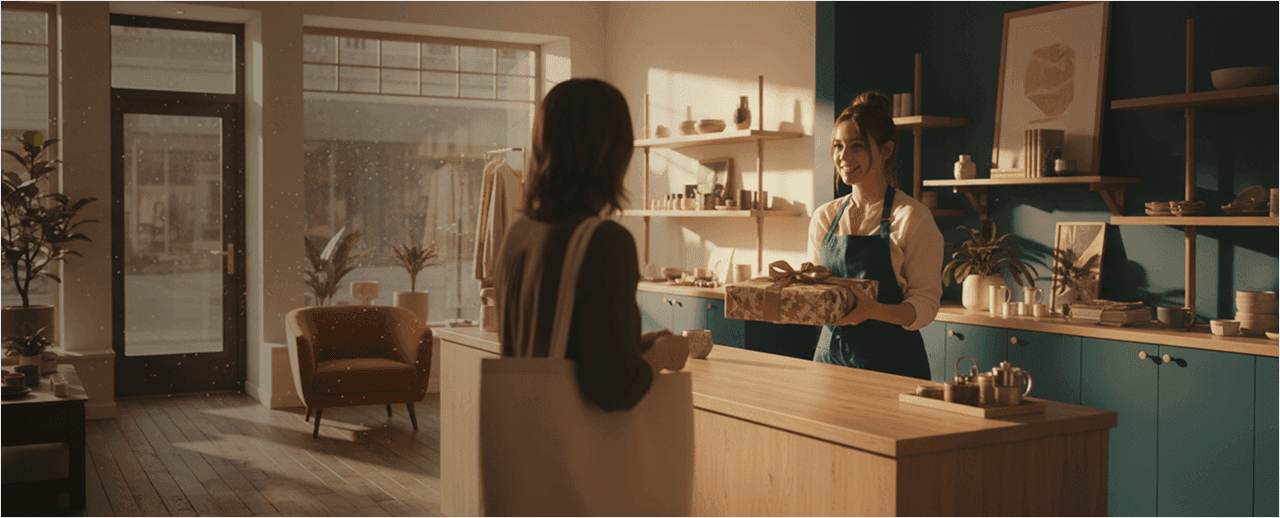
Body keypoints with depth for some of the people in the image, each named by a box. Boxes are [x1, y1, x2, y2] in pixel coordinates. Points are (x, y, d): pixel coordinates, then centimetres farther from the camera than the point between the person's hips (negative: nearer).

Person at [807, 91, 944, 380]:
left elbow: (925, 306, -12)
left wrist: (871, 310, -29)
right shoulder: (824, 217, 9)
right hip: (830, 354, 5)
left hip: (891, 360, -4)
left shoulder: (913, 218, -8)